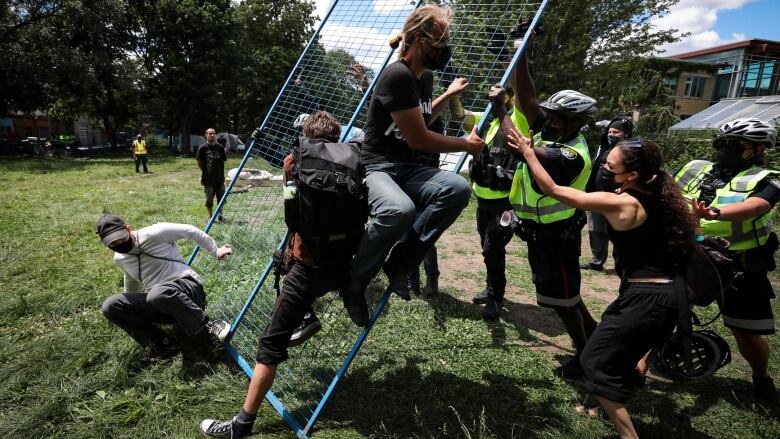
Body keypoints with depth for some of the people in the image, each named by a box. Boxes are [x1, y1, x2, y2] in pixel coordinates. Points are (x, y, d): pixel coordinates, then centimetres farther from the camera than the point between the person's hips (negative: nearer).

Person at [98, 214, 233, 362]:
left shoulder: (154, 234, -11)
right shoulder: (119, 259, 11)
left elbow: (190, 231, -3)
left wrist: (215, 251, 4)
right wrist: (128, 305, 46)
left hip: (187, 286, -7)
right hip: (158, 303, 7)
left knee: (158, 294, -41)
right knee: (110, 306, -10)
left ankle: (207, 325, -22)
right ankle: (159, 343, -10)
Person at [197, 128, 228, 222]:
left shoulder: (220, 148, 6)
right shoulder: (202, 148, -5)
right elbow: (199, 162, -1)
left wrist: (222, 174, 8)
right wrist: (205, 172, 1)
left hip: (220, 178, 3)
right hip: (208, 179, -3)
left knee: (221, 197, 9)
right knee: (209, 198, 4)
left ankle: (220, 214, 24)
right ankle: (210, 216, 16)